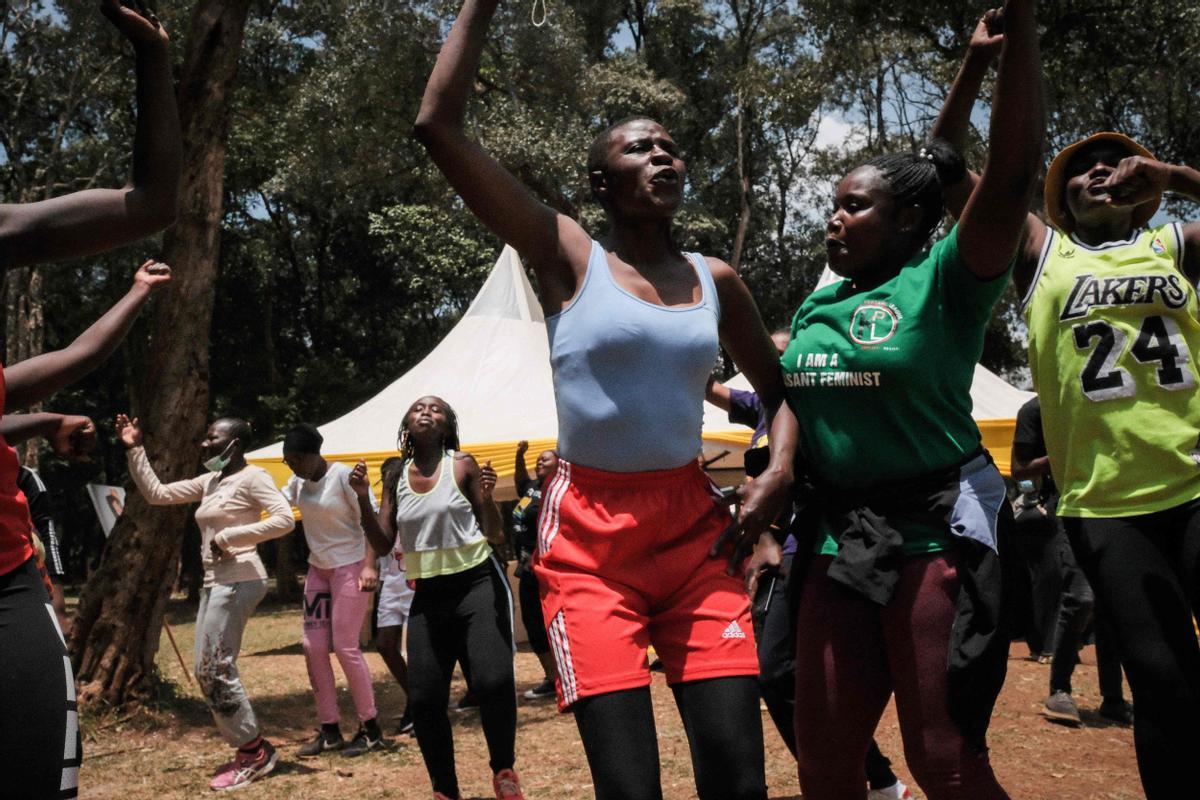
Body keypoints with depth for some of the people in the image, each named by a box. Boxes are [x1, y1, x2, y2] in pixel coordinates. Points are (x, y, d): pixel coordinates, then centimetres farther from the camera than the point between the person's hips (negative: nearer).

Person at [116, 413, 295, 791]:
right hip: (214, 582, 9)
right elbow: (156, 493, 18)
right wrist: (134, 450, 13)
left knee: (216, 670, -9)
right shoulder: (209, 481, 16)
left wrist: (228, 536, -20)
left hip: (238, 582, -9)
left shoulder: (252, 477, -9)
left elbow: (285, 519, -21)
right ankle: (252, 749, 16)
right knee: (205, 671, 8)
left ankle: (254, 752, 2)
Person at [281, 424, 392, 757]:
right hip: (318, 568, 7)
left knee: (345, 646, -7)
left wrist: (370, 565, -28)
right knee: (313, 646, 3)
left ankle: (371, 730, 5)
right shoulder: (298, 482, 4)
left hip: (350, 566, -7)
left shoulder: (345, 476, -16)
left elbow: (371, 521, -18)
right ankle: (329, 730, 12)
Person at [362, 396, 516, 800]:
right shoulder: (397, 476, 7)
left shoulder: (462, 465, -3)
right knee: (424, 698, -1)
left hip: (477, 584, -4)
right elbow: (383, 543, 6)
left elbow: (497, 537, -4)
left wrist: (486, 497, -22)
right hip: (428, 596, 4)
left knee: (493, 680, -22)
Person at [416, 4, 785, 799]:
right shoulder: (568, 257, -2)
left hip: (695, 526, 4)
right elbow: (439, 126, -9)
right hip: (588, 533, -3)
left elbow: (777, 388, 23)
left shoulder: (717, 280, 9)